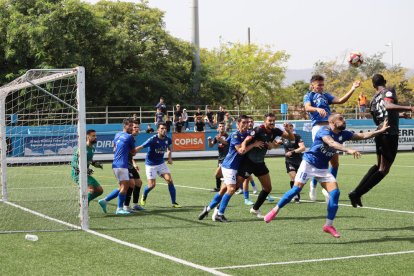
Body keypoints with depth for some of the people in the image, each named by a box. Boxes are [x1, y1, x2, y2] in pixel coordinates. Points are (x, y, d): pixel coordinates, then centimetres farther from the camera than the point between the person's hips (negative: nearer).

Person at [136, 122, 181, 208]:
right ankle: (144, 197, 27)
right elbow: (140, 147, -24)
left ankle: (174, 202, -3)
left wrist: (169, 158, 5)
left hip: (161, 163, 5)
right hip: (151, 165, -5)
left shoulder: (167, 139, -5)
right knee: (152, 185, -7)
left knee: (170, 180, -10)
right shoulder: (153, 140, -22)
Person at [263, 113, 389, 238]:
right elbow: (331, 143, -39)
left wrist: (380, 131, 2)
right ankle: (275, 210, 1)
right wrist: (348, 150, -51)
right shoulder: (324, 131, -19)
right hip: (308, 163, -6)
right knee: (297, 188, -16)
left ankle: (328, 225, 1)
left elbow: (363, 136, 7)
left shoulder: (343, 134, 1)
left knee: (335, 193, -9)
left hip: (323, 169, 6)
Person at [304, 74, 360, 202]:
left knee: (335, 162, 5)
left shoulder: (326, 95, 24)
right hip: (318, 127, -5)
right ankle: (314, 184, 12)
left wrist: (352, 89, 0)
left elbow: (340, 100, 10)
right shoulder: (309, 96, 10)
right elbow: (307, 108, -11)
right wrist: (318, 109, -32)